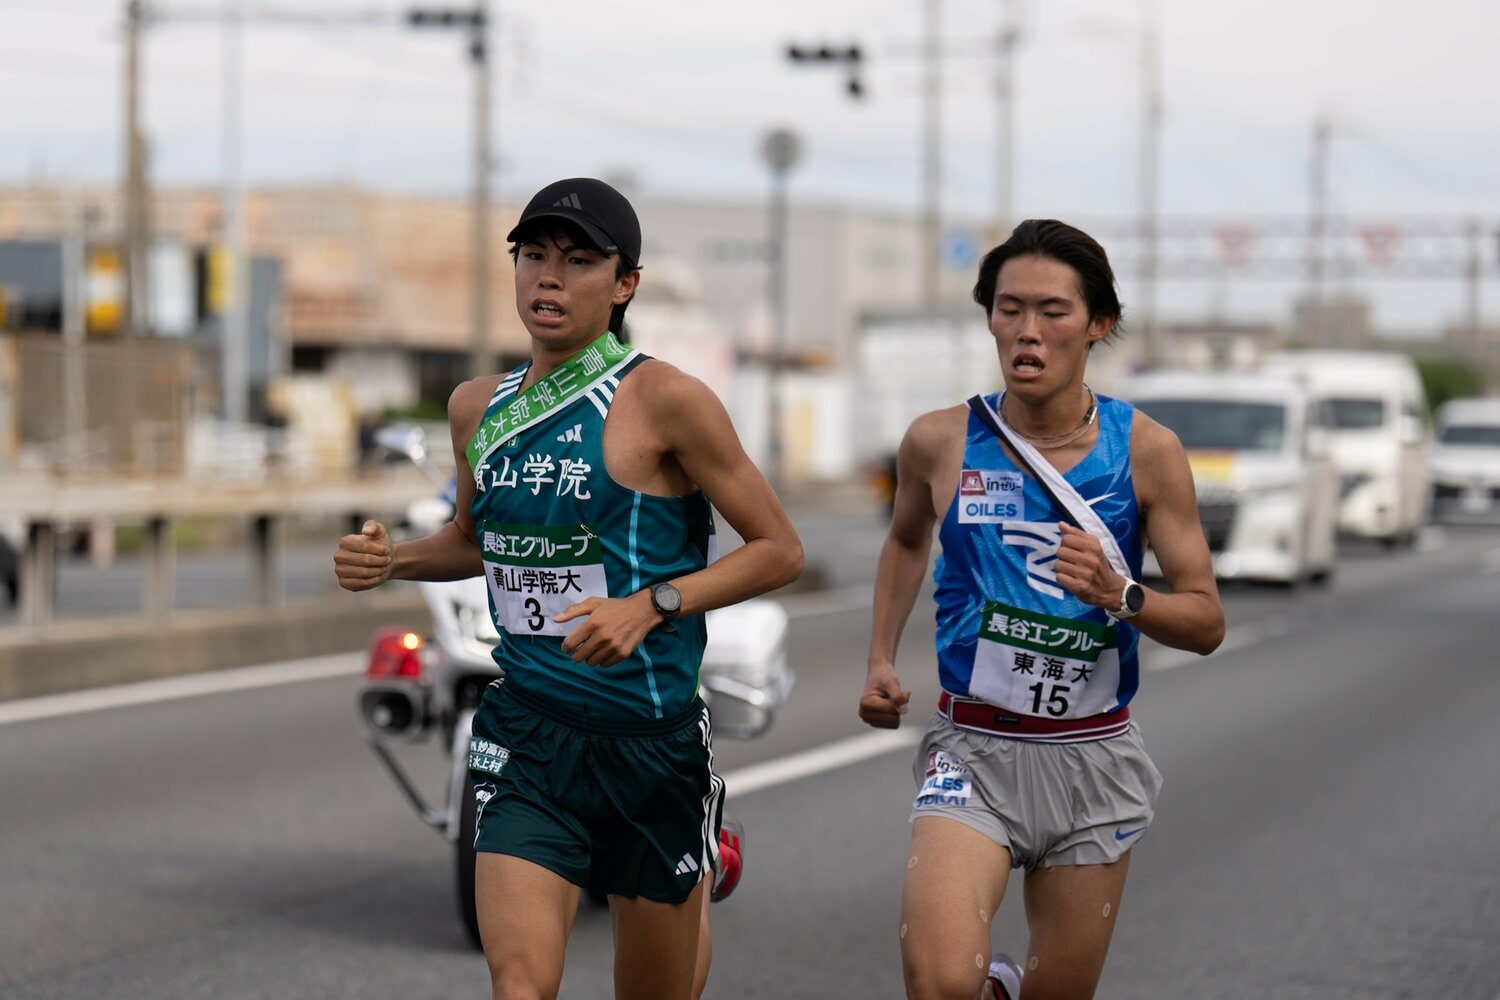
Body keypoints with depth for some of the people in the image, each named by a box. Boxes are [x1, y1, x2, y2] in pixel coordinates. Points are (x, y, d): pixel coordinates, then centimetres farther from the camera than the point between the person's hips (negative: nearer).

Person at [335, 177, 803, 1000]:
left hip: (651, 736, -3)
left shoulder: (664, 400, -11)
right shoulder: (476, 407, 5)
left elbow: (779, 550, -8)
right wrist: (391, 559, 3)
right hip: (524, 731, 3)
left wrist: (651, 604, -20)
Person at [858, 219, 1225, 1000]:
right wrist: (880, 660, 12)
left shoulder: (1147, 452, -5)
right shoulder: (938, 442, -2)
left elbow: (1206, 621, -3)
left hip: (1092, 759, 1)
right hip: (972, 750, -1)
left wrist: (1119, 597, -22)